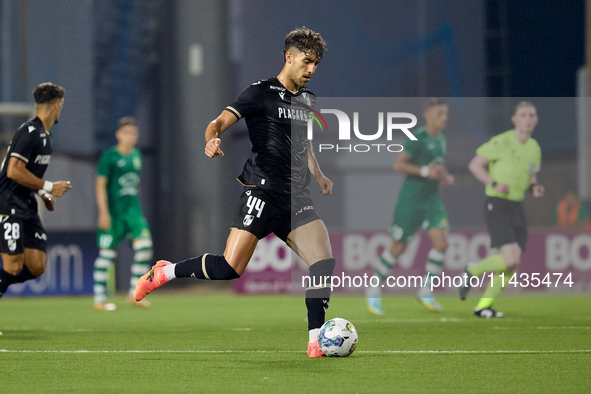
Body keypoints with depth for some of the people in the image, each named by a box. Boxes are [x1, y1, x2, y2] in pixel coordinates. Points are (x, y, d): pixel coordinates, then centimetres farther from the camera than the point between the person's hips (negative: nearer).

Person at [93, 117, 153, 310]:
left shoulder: (137, 155, 13)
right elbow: (100, 185, -9)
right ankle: (99, 299, 6)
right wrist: (103, 212, -16)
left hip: (133, 209, 6)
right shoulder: (109, 156, -7)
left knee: (144, 244, -11)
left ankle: (134, 294, -3)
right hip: (112, 212, -5)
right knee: (107, 252, -2)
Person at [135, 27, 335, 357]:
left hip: (297, 199, 6)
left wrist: (319, 176, 26)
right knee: (229, 269, -16)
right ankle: (164, 273, 8)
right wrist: (212, 140, -30)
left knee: (324, 261, -13)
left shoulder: (307, 99, 20)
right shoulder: (261, 92, -1)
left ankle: (316, 343, -7)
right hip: (263, 191, -6)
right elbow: (220, 123, -8)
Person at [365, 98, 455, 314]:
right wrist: (426, 171, -24)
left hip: (432, 199, 7)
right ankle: (375, 290, 20)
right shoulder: (418, 138, -14)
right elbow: (398, 165, -18)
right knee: (398, 248, 2)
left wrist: (445, 177, 7)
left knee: (441, 243, -10)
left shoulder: (441, 140, 10)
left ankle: (425, 290, 2)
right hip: (411, 199, -7)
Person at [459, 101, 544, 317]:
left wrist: (535, 188, -3)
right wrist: (495, 184, -21)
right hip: (496, 205, -7)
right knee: (510, 259, -20)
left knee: (513, 265, 1)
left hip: (517, 208, 7)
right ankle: (472, 272, 7)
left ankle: (483, 306, 14)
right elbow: (474, 164, -8)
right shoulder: (501, 141, -12)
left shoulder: (534, 148, 10)